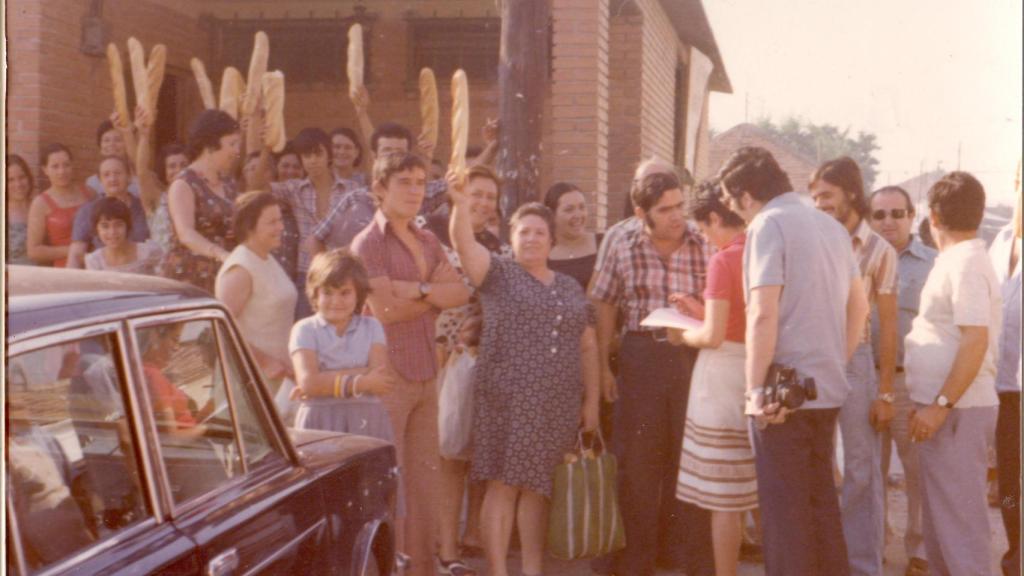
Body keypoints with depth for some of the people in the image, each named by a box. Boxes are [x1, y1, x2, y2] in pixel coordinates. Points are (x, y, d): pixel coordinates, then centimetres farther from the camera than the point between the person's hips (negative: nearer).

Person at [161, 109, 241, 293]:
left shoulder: (228, 185, 17)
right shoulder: (184, 185, -6)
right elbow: (186, 233, -21)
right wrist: (221, 254, -37)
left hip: (223, 277, 6)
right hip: (189, 277, -6)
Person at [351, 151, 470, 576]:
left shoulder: (427, 241, 15)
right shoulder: (368, 243, -6)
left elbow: (461, 293, 3)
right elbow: (385, 310, -16)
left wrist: (419, 291, -13)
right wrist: (436, 294, -2)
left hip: (426, 373, 7)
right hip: (387, 373, -7)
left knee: (424, 474, 11)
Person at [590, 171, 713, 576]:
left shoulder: (704, 247, 0)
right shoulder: (623, 249, 3)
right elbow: (605, 307, 10)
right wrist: (603, 366, 6)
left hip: (693, 355, -1)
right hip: (641, 356, 1)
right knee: (638, 458, 6)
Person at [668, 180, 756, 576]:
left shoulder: (723, 261, -13)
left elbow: (714, 336, -17)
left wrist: (681, 335, 2)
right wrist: (702, 312, 17)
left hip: (725, 375, -7)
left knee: (724, 498, 1)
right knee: (763, 492, 15)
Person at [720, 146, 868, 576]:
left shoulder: (768, 225, -12)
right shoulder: (831, 226, 12)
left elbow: (763, 314, -20)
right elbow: (858, 306, 17)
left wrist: (756, 389, -18)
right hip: (828, 389, 8)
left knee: (785, 507, 1)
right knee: (821, 496, 17)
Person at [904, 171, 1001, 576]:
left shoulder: (965, 263, -16)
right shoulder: (957, 261, 14)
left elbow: (976, 340, -24)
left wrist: (941, 404, -23)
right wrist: (934, 403, 21)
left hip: (957, 410, -10)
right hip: (946, 407, 10)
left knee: (958, 516, -4)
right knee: (940, 514, 17)